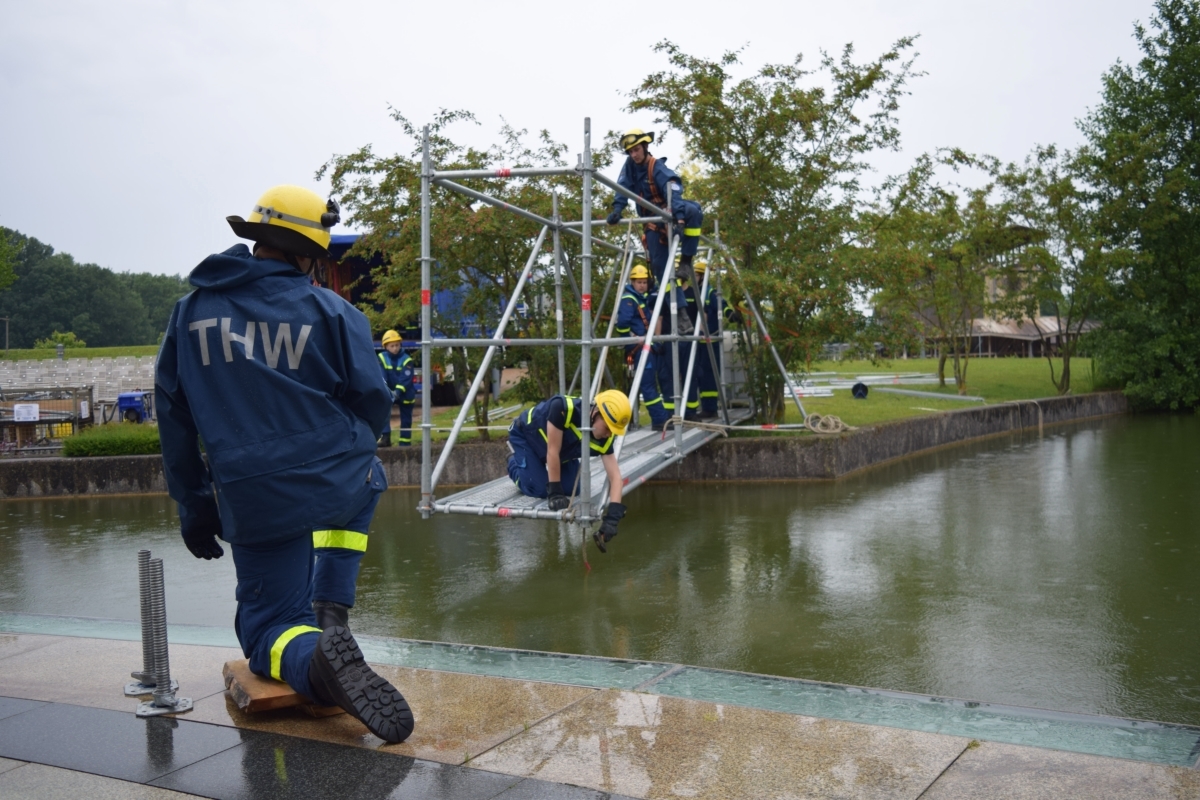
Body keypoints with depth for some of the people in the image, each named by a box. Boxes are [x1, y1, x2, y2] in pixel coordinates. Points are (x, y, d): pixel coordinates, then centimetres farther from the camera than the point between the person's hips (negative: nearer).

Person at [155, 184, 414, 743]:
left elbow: (173, 417, 10)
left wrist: (193, 504, 18)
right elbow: (372, 401, -3)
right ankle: (330, 610, 18)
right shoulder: (331, 312, -6)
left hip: (251, 501, 2)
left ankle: (314, 659, -23)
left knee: (267, 625, 14)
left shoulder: (191, 313, 7)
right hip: (338, 483, -1)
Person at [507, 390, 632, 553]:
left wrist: (613, 515, -42)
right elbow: (552, 451, -37)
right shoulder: (564, 408, -44)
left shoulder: (605, 438, -27)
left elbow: (615, 476, -29)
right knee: (539, 489, -16)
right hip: (524, 435, -5)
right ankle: (514, 463, 15)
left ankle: (544, 469, 25)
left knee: (571, 489, -6)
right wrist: (555, 492, -33)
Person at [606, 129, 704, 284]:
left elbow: (673, 193, -36)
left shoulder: (658, 167, -22)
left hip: (668, 211, -4)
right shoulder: (630, 165, -8)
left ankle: (686, 260, -29)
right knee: (658, 260, -6)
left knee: (694, 212, -36)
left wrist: (680, 218, -51)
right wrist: (616, 210, -34)